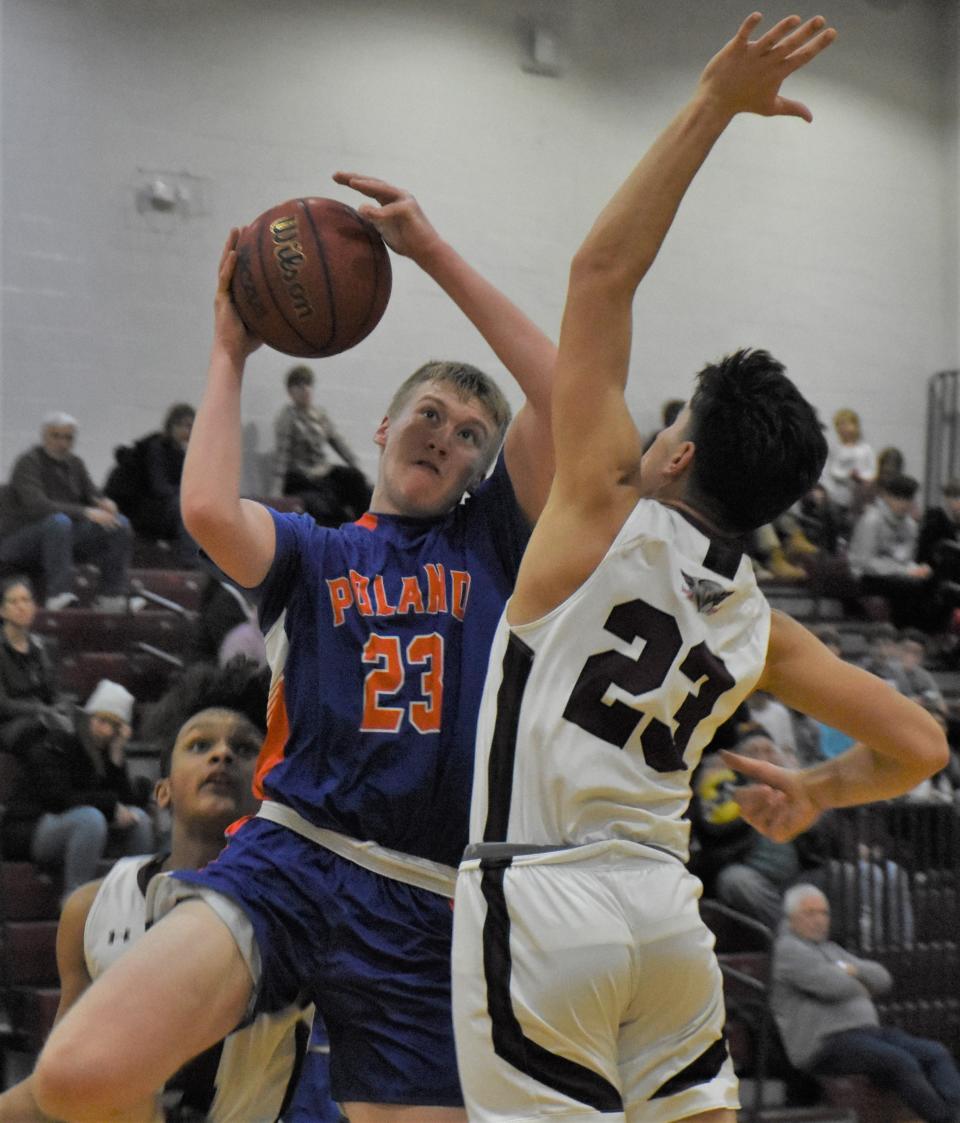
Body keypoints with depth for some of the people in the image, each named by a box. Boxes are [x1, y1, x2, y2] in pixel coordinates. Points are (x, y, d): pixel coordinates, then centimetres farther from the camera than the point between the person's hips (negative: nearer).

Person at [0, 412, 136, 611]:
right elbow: (37, 507, -28)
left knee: (119, 524, -9)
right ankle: (58, 595, -40)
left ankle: (112, 596, -15)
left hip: (60, 537, 7)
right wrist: (85, 513, -35)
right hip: (16, 541, -7)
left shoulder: (74, 464, 9)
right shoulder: (28, 463, -14)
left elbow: (92, 495, 10)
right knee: (58, 521, -39)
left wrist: (104, 503, -17)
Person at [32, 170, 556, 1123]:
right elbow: (209, 511, -8)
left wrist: (433, 253, 1)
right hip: (288, 861, -1)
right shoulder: (315, 553, 16)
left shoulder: (491, 540, 17)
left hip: (423, 911, 2)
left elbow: (562, 395, 2)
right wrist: (230, 352, 5)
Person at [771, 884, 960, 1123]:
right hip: (826, 1043, -9)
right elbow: (833, 986, -17)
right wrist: (861, 989, 5)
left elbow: (882, 979, 17)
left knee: (936, 1054, -13)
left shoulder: (830, 950, 25)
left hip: (866, 1031, 9)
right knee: (902, 1062, -30)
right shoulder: (787, 949, -3)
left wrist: (852, 970, -4)